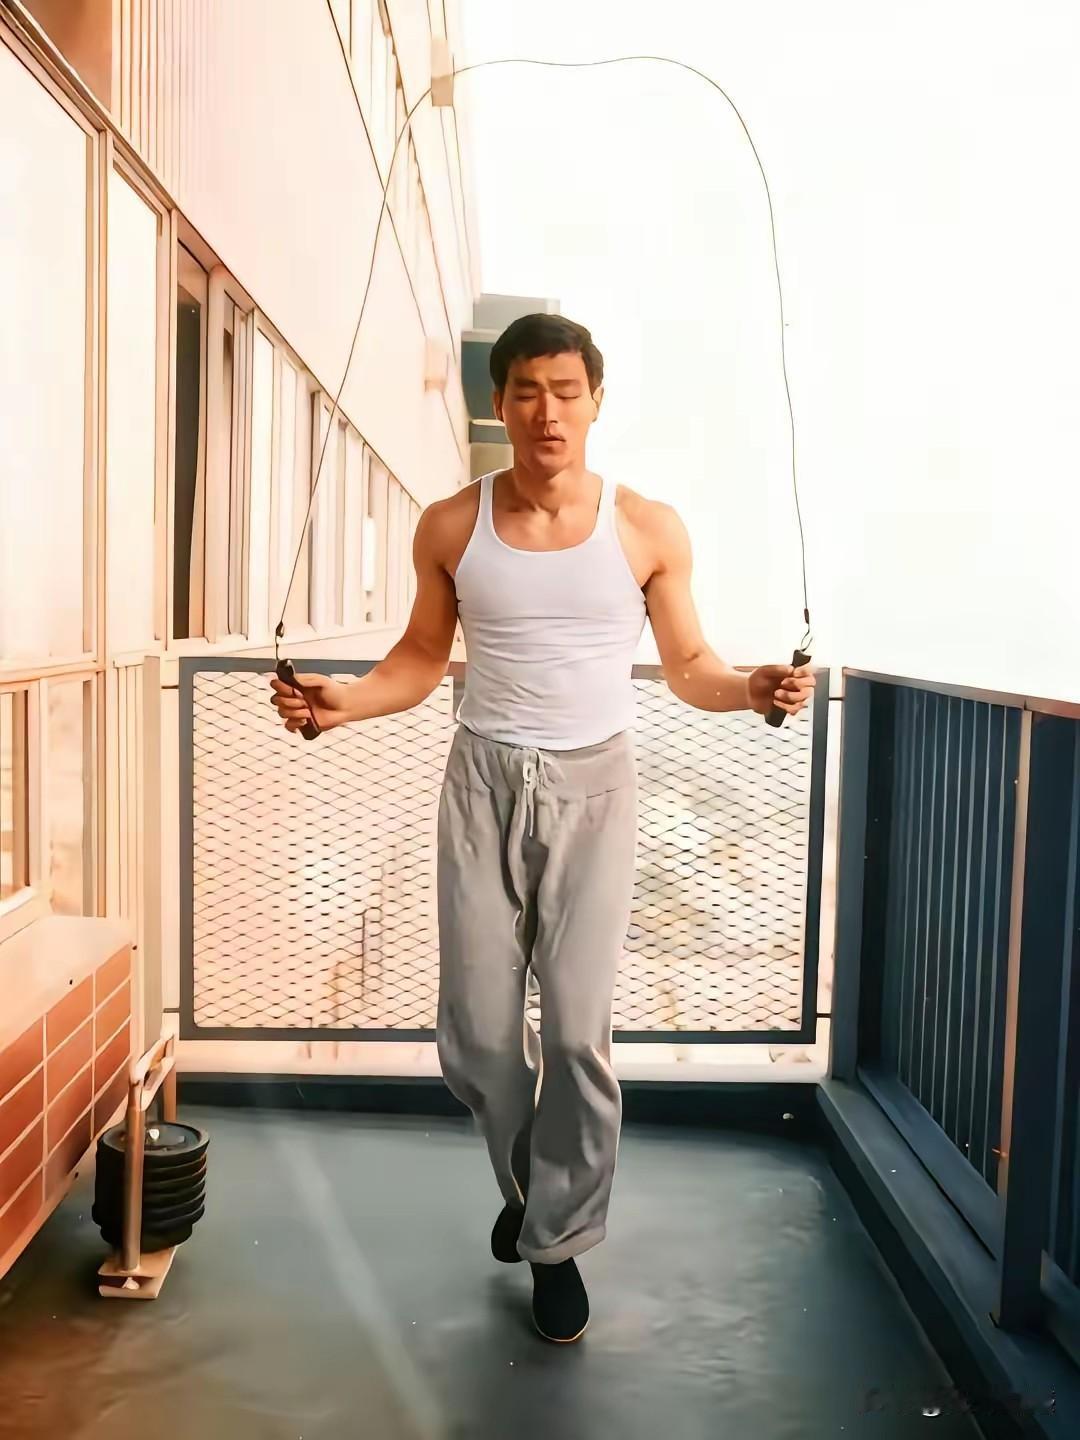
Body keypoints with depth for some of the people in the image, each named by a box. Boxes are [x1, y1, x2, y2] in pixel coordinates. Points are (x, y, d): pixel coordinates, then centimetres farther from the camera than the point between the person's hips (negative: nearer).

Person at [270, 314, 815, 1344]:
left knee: (576, 1028, -3)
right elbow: (423, 656, 9)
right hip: (485, 779, 2)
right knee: (477, 1027, 4)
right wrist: (344, 701, -8)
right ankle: (525, 1180, 35)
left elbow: (686, 663, 4)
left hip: (591, 784, -1)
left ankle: (558, 1240, 19)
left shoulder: (649, 530, -4)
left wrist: (750, 689, -16)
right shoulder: (451, 527, -1)